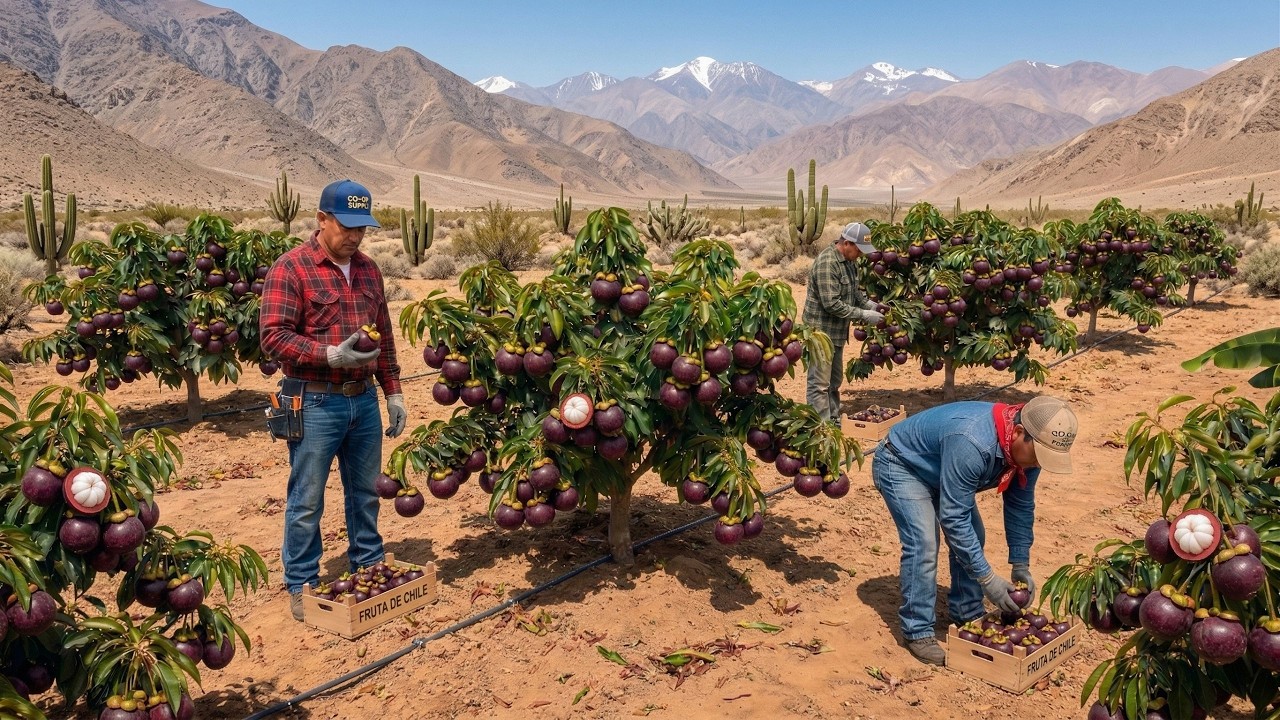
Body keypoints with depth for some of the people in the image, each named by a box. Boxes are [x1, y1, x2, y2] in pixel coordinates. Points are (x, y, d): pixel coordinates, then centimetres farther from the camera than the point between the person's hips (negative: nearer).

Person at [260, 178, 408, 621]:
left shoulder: (368, 269, 11)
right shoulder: (290, 268, -9)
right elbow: (274, 336, -15)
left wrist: (393, 391, 14)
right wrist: (330, 355, -25)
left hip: (365, 400, 6)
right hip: (315, 403, -6)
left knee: (365, 492, 17)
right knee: (307, 501, 5)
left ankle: (369, 567, 33)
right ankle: (301, 586, 20)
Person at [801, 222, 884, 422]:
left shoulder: (848, 261, 7)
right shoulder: (826, 263, -23)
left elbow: (853, 291, 20)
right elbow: (831, 304, -26)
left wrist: (869, 304, 2)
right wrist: (864, 315, -21)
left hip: (836, 332, 10)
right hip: (821, 332, -10)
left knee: (834, 381, 19)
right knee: (819, 384, -4)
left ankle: (833, 421, 30)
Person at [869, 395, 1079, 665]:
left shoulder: (1026, 448, -17)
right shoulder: (972, 444, -42)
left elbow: (1021, 506, -2)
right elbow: (953, 518, -36)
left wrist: (1021, 565, -3)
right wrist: (986, 579, -31)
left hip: (938, 469, 8)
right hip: (900, 465, -8)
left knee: (972, 538, 3)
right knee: (924, 544, -20)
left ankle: (967, 615, 19)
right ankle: (917, 632, -9)